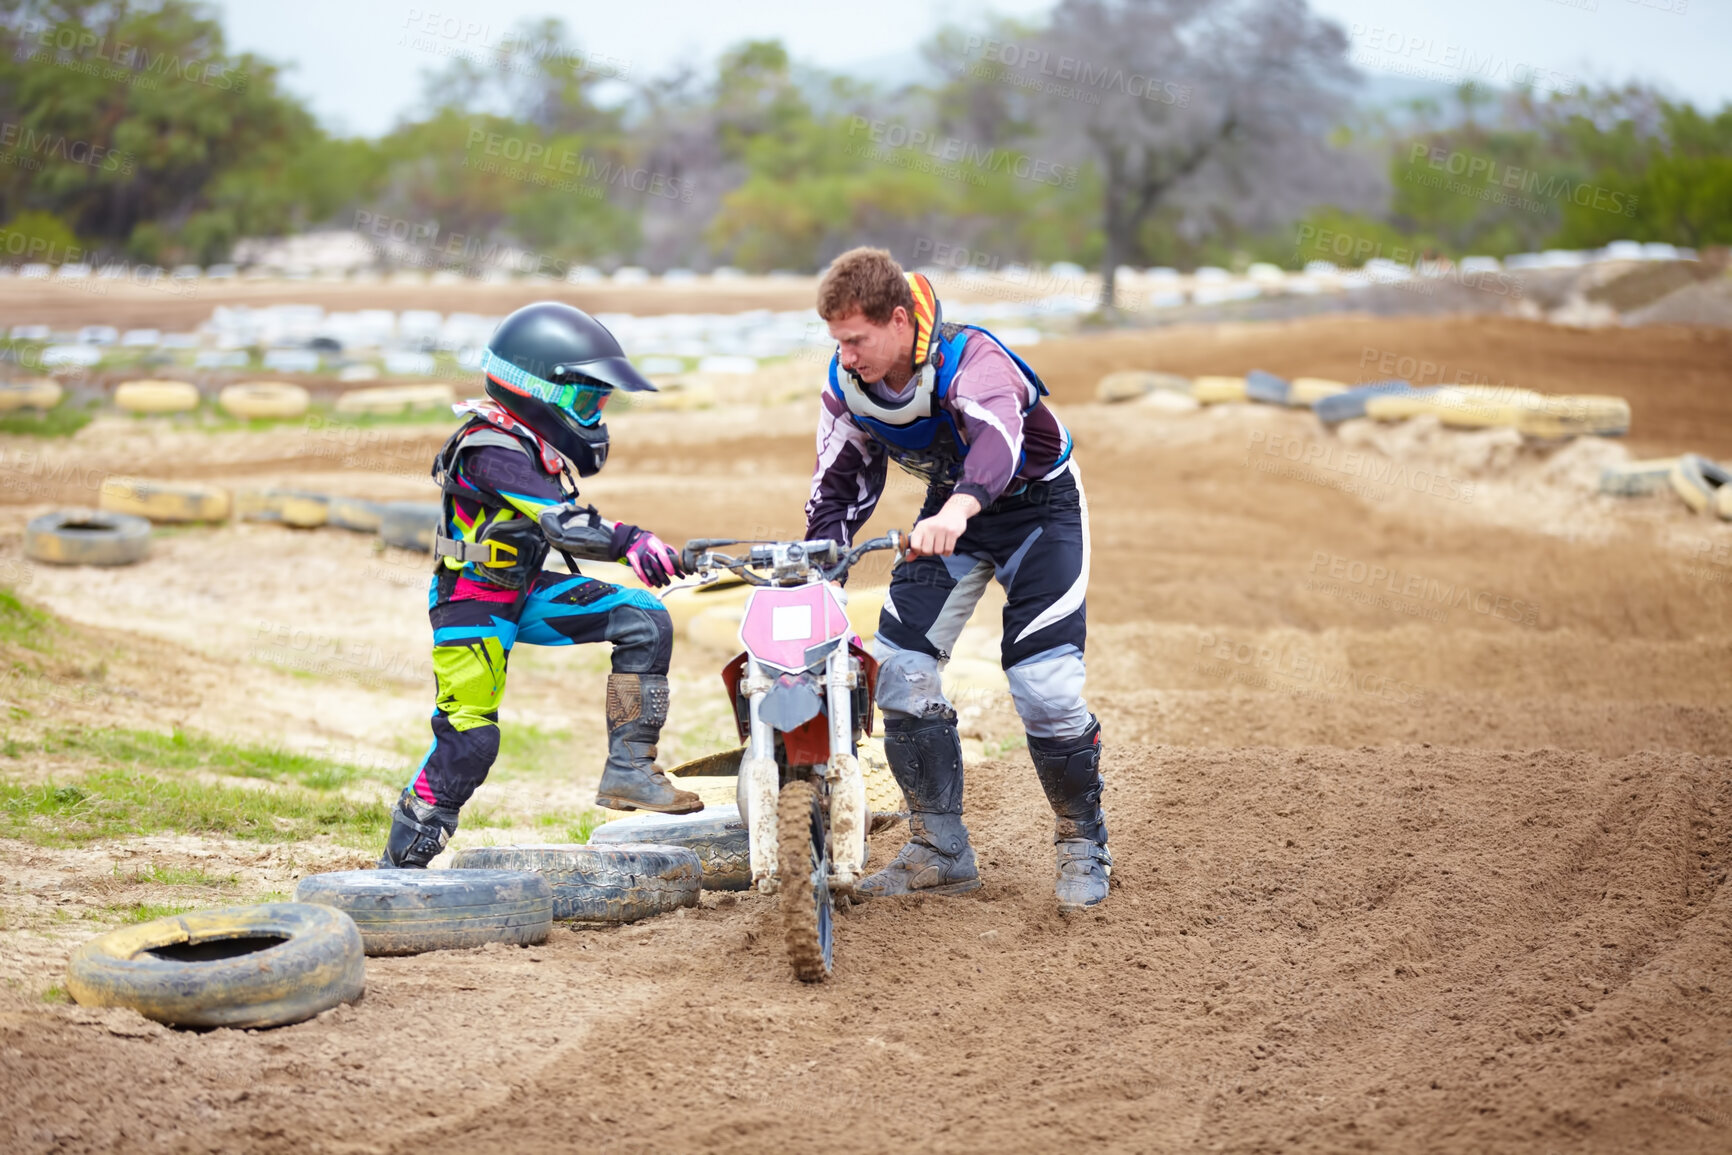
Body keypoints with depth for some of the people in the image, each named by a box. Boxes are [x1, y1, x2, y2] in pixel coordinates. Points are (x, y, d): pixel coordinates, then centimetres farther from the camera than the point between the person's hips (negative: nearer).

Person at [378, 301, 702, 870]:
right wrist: (630, 541, -48)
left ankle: (628, 769, -5)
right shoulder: (495, 449, -24)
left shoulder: (531, 439, 4)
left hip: (524, 589, 9)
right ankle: (401, 861, 3)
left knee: (645, 622, -5)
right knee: (469, 736, -11)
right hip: (472, 600, -9)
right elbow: (563, 524, -37)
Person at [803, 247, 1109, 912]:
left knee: (1045, 684, -17)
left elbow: (998, 433, -54)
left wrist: (957, 510, -73)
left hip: (1038, 503, -6)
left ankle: (1083, 844, 5)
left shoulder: (971, 358, -32)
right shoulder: (847, 384, -12)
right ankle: (940, 850, 6)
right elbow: (840, 485, 3)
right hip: (950, 510, 6)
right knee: (899, 670, -7)